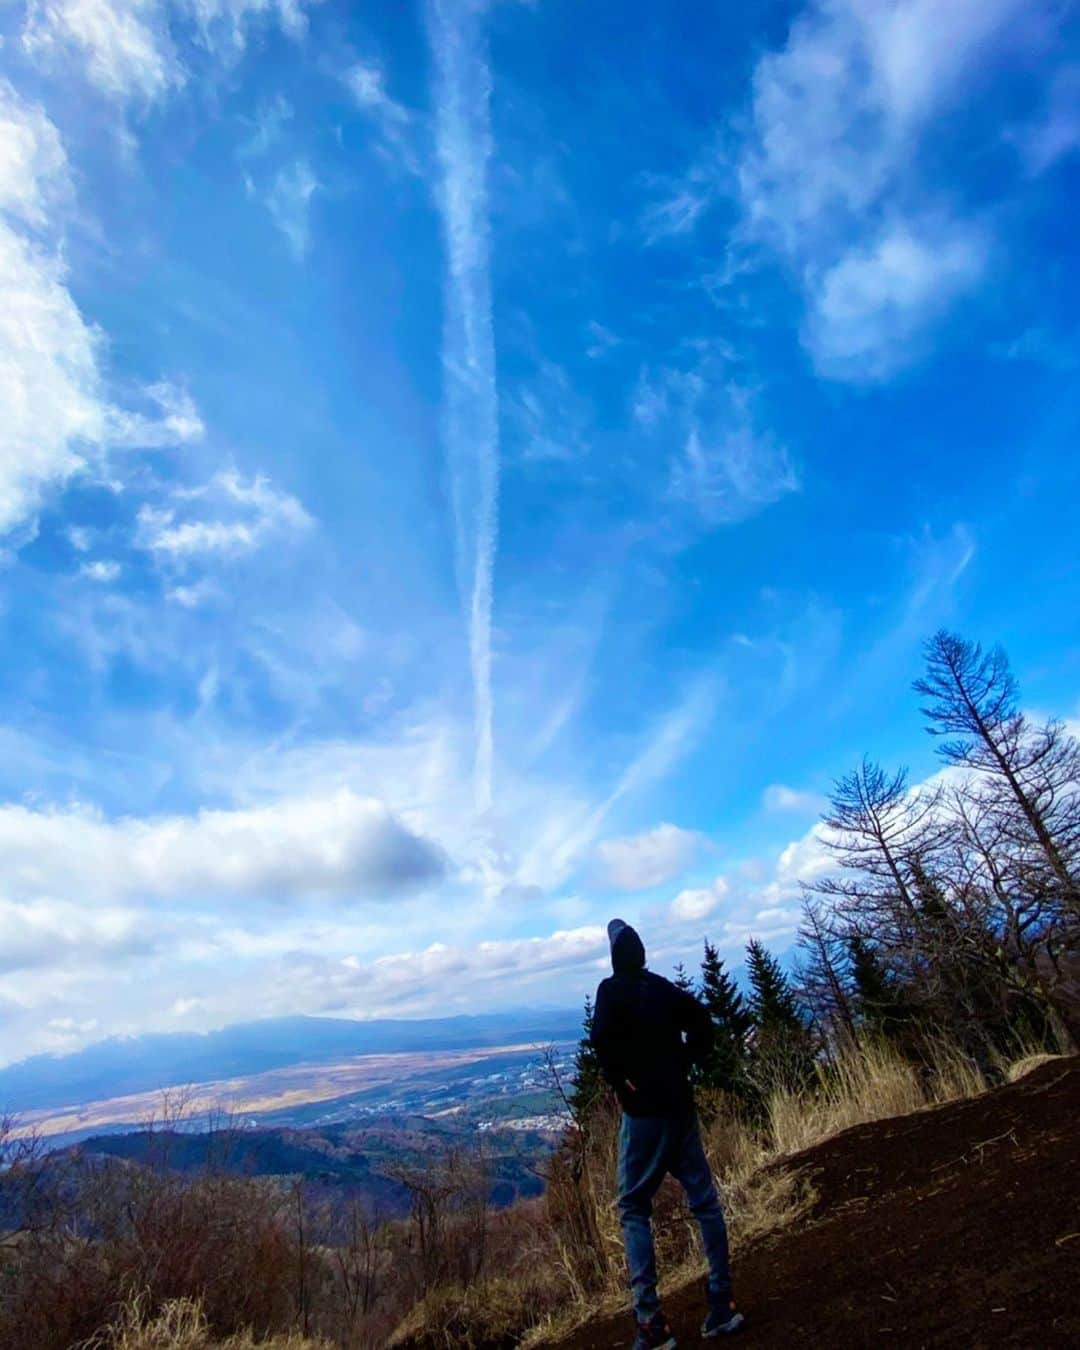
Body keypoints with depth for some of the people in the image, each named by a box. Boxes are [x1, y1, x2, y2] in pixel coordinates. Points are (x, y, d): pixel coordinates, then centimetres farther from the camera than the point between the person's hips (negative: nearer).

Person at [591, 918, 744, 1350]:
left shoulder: (612, 989, -11)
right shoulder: (663, 987, 6)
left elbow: (602, 1038, -26)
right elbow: (702, 1021, 11)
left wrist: (619, 1081, -13)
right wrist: (686, 1061, 11)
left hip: (643, 1109, -5)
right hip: (680, 1104, 5)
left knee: (634, 1208, 8)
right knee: (704, 1200, 14)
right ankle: (722, 1306, 17)